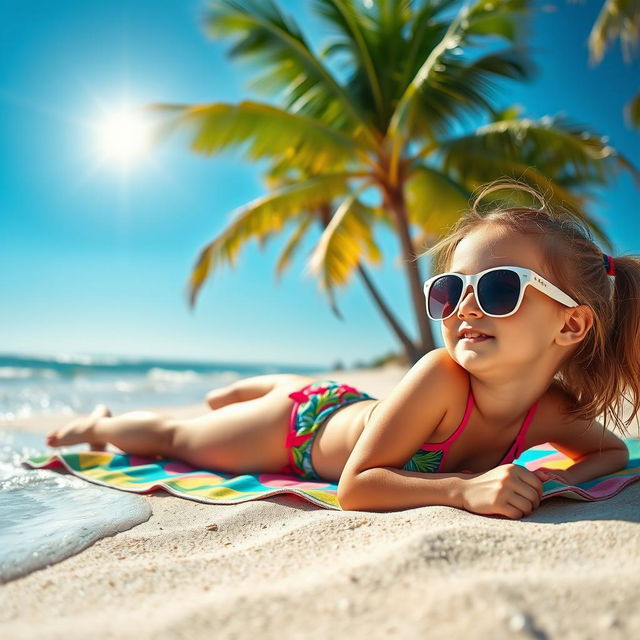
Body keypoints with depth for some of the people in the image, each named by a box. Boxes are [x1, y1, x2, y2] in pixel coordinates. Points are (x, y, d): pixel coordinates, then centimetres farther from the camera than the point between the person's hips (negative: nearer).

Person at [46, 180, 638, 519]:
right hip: (300, 424, -4)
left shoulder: (555, 413, -25)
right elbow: (354, 486, -39)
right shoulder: (439, 377, -41)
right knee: (172, 434, 18)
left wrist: (563, 478, -25)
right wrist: (463, 487, -51)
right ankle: (99, 423, 49)